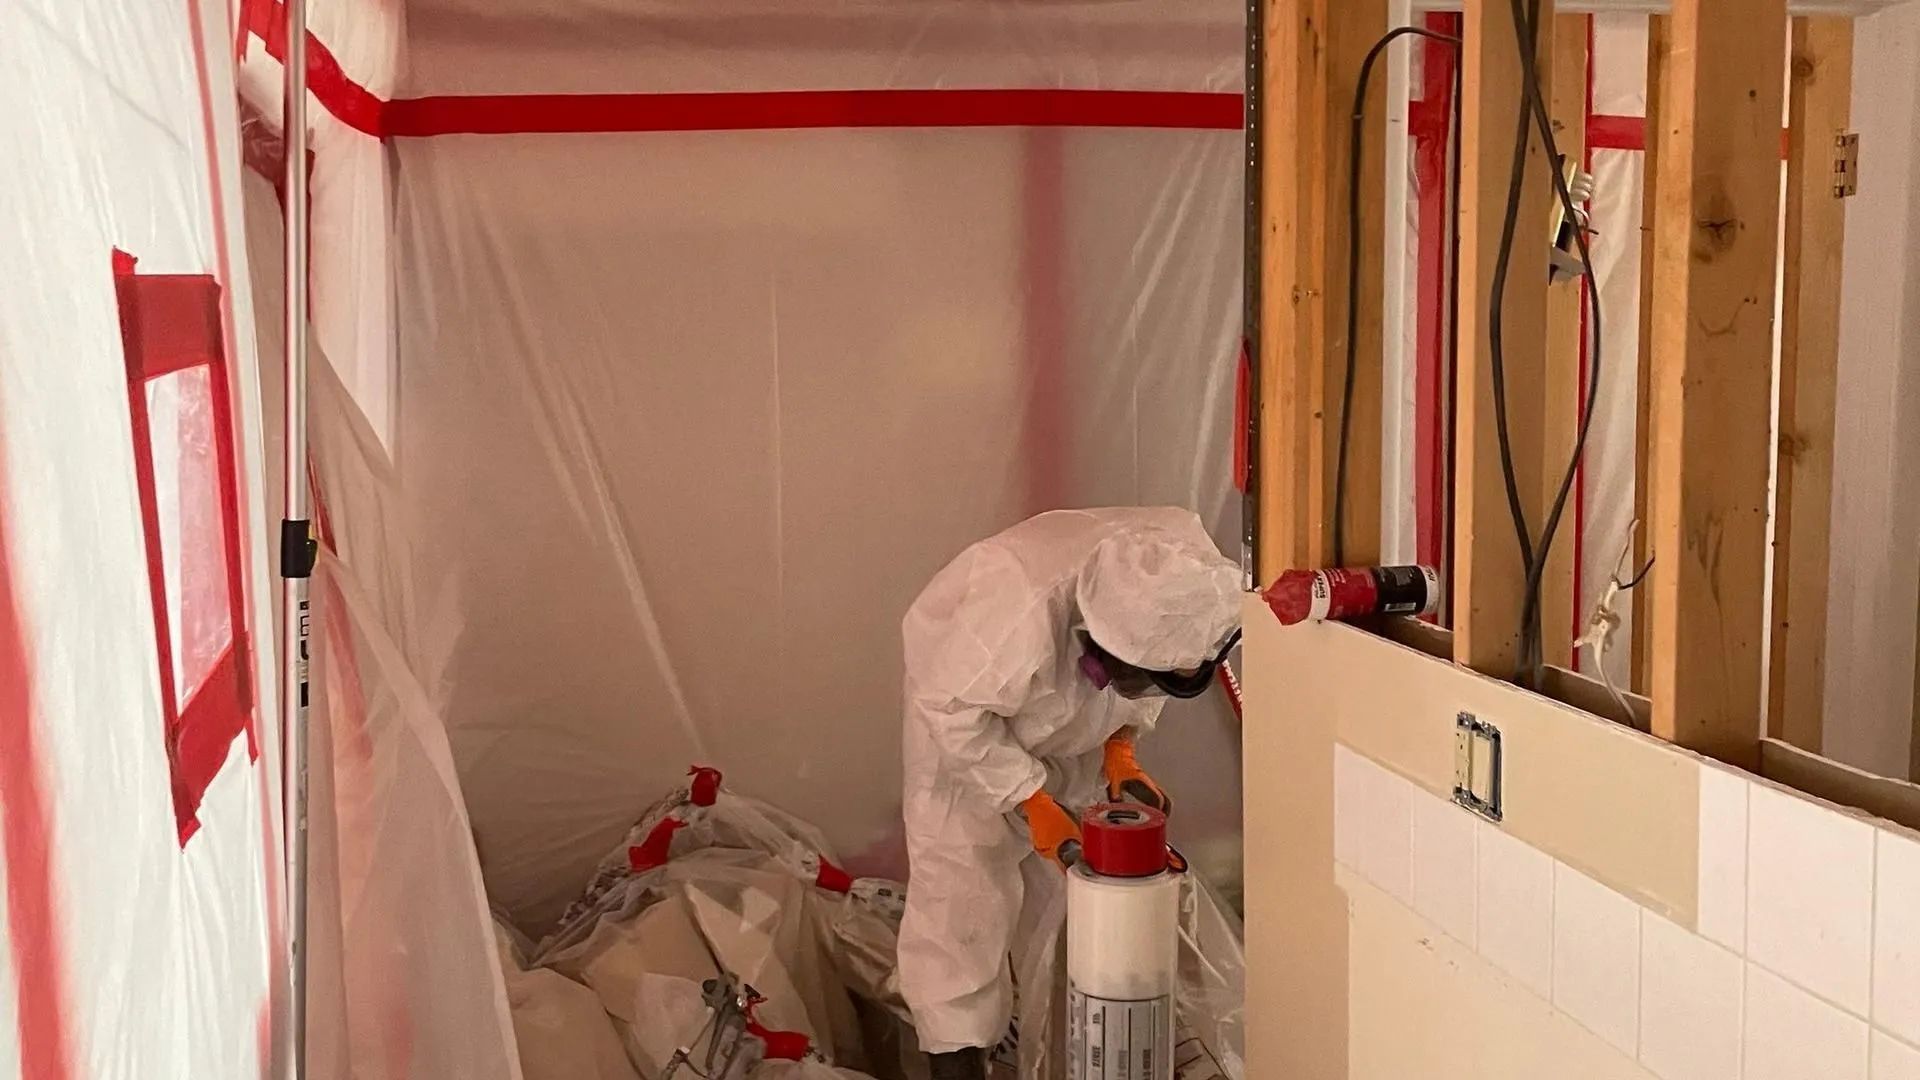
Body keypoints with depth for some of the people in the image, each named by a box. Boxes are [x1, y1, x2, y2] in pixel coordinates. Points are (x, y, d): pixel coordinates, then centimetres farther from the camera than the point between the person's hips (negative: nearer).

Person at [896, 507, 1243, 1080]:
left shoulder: (1186, 572, -28)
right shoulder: (1023, 614, -47)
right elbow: (956, 712, -30)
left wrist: (1122, 747, -16)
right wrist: (1030, 799, -29)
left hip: (1078, 721, 5)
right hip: (963, 713, -5)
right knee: (961, 886, -9)